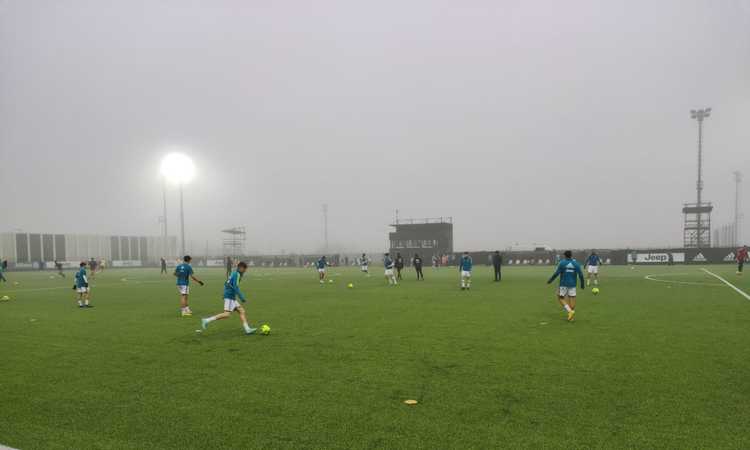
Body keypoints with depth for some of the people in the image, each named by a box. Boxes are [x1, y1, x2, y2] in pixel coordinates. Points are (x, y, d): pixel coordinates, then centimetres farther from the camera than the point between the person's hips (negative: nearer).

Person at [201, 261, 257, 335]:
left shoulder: (234, 273, 18)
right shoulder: (237, 274, -10)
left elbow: (226, 284, 24)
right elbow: (236, 287, -20)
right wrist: (242, 297, -18)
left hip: (232, 298, 10)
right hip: (230, 297, -10)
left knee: (242, 311, 3)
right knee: (227, 314, -15)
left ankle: (247, 329, -4)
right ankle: (207, 320, -11)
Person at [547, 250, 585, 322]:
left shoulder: (562, 263, -6)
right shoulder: (576, 263, 2)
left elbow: (556, 273, -11)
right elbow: (580, 274, -1)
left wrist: (550, 280, -1)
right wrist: (582, 283, 11)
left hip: (564, 284, -3)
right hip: (573, 284, 3)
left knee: (560, 298, 7)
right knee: (572, 298, 6)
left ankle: (570, 311, -11)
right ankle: (571, 316, 7)